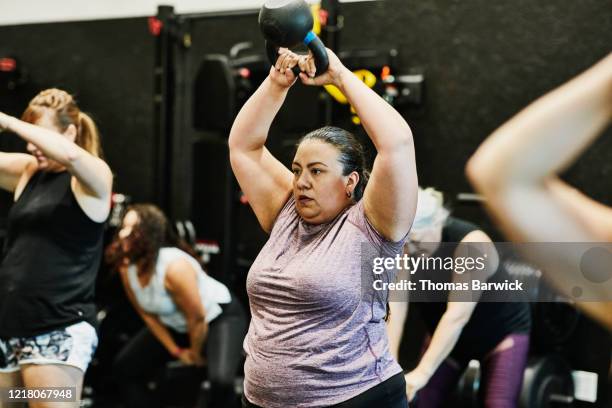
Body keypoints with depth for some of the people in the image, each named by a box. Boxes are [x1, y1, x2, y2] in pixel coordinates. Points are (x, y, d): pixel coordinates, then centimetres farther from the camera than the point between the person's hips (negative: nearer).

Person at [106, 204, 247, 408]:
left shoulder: (175, 267, -37)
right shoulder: (126, 267, -15)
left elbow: (197, 319, -24)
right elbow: (148, 315, -1)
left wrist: (196, 355, -8)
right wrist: (176, 352, 2)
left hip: (221, 316, -8)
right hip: (176, 325, 8)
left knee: (221, 380, -32)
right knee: (124, 367, 4)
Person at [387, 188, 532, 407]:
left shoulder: (472, 243, -32)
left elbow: (457, 315, -38)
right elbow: (395, 309, -27)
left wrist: (423, 372, -44)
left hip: (502, 330, -5)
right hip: (445, 335, 5)